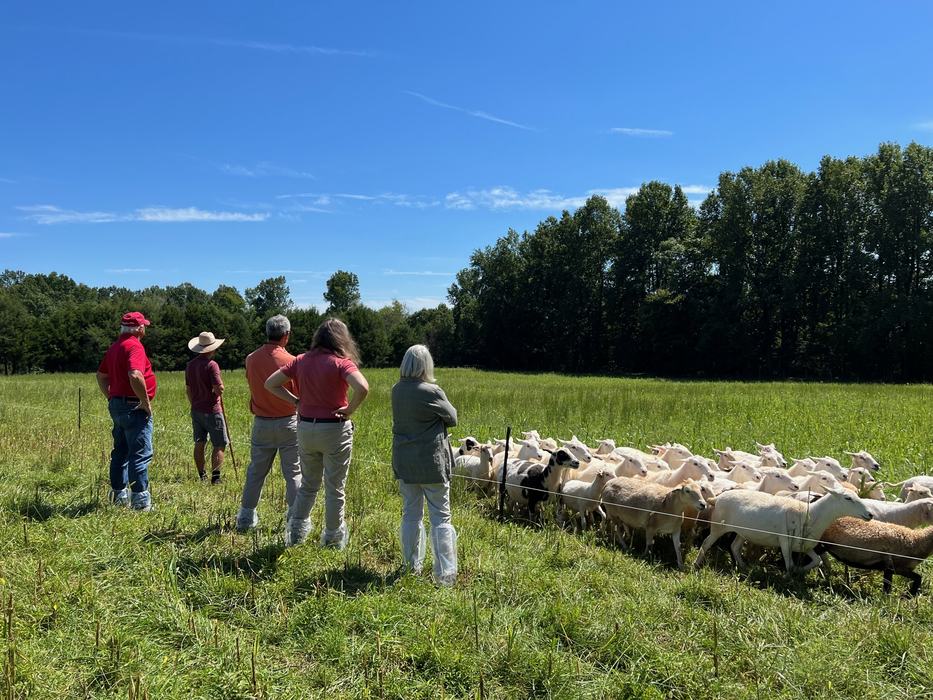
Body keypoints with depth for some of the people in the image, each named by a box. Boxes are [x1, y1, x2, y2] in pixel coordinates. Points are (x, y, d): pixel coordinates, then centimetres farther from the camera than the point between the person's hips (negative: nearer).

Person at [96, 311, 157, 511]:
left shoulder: (114, 347, 14)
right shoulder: (134, 346, -16)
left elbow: (101, 376, 23)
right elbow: (135, 376, -31)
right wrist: (146, 402, -20)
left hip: (116, 404, 10)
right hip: (134, 407, -10)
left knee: (121, 452, 16)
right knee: (140, 454, -6)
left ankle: (118, 495, 24)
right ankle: (141, 500, -4)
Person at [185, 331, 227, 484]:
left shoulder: (190, 365, 7)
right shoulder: (211, 365, -16)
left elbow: (188, 389, 15)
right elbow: (219, 390, -20)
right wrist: (220, 385, 2)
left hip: (196, 411, 7)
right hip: (212, 411, -7)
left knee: (199, 444, 12)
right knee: (219, 445, 0)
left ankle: (202, 476, 18)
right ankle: (215, 476, -5)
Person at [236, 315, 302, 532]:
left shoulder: (251, 359, -2)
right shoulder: (290, 361, -16)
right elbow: (301, 394, -11)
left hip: (261, 423, 4)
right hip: (288, 423, -4)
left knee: (256, 471, 15)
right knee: (294, 473, 5)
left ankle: (246, 517, 24)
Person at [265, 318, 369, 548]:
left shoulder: (301, 361, 1)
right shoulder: (341, 363, -14)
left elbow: (270, 383, 2)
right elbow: (362, 388, -31)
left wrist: (295, 401, 3)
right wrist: (350, 409, -15)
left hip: (306, 428, 4)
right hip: (335, 430, -4)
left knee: (308, 484, 21)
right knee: (335, 488, 11)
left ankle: (295, 532, 23)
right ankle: (333, 537, 22)